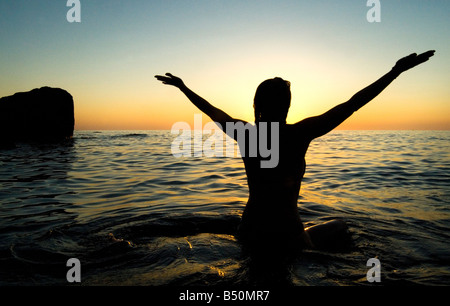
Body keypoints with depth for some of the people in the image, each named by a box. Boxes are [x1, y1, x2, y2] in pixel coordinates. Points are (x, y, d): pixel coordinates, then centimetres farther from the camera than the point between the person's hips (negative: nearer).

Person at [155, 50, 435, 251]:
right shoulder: (299, 134, -18)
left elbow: (212, 110, 7)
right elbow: (352, 104, -13)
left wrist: (182, 87, 24)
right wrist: (397, 70, -3)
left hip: (250, 229, 5)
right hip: (286, 232, -5)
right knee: (339, 225, 23)